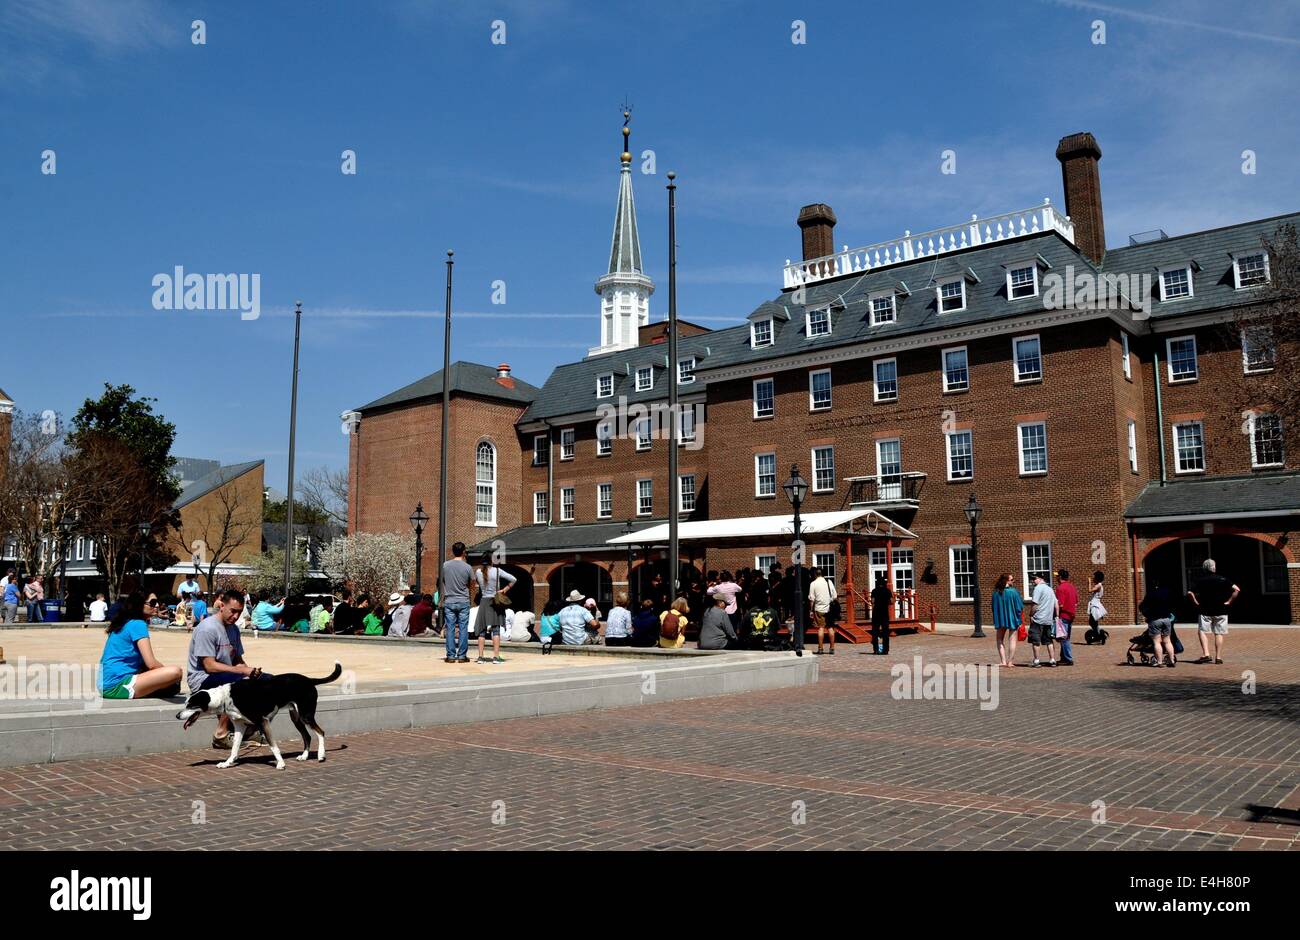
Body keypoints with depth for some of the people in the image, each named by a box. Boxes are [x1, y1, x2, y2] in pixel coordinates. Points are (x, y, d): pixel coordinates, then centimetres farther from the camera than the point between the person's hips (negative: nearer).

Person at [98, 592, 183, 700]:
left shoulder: (123, 623, 18)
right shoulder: (138, 624, -9)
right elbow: (151, 664, -14)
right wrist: (167, 672, 4)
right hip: (118, 686, -10)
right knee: (175, 672, -24)